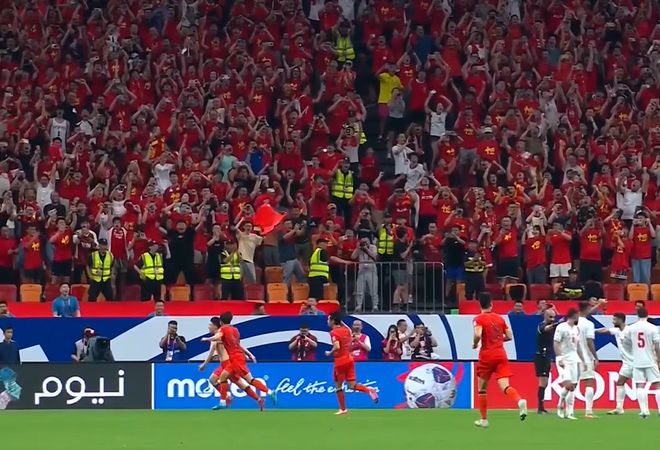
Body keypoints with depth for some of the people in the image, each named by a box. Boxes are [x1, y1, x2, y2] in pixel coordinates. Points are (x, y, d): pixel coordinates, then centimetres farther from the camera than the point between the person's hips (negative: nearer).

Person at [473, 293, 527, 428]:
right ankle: (520, 401, -41)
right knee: (505, 386, -10)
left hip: (486, 356, -3)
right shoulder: (500, 318, 11)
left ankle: (484, 420, 20)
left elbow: (478, 334, -21)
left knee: (482, 389, 15)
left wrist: (475, 344, -1)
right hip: (501, 355, 3)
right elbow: (509, 336, 14)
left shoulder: (479, 319, -4)